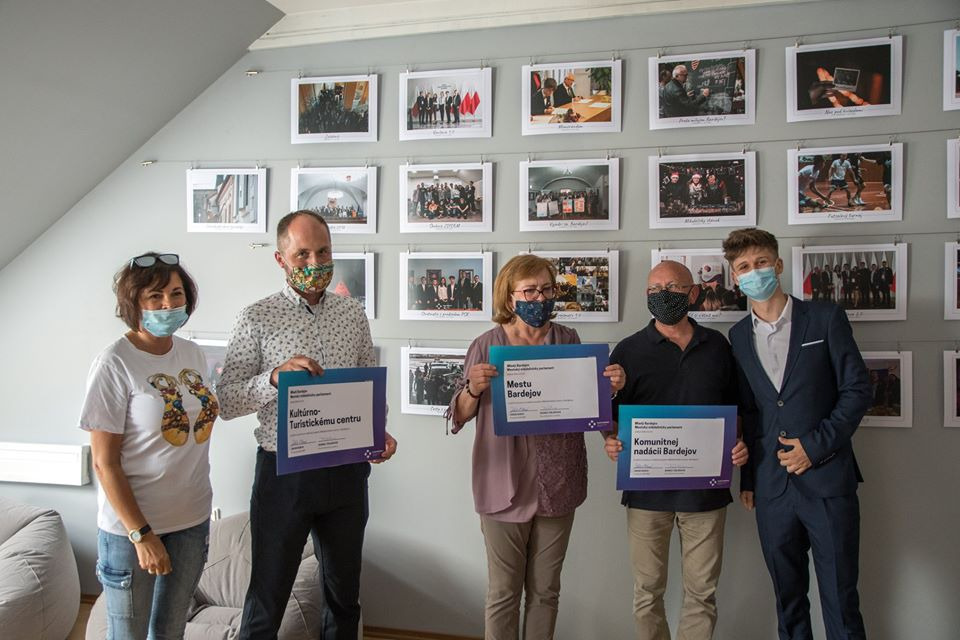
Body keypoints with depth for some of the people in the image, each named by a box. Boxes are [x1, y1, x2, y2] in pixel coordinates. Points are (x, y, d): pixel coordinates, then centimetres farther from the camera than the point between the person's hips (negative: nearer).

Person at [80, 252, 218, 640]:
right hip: (132, 526, -5)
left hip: (192, 520, 5)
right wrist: (141, 534, -17)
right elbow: (104, 463, -15)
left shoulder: (194, 354, 2)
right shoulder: (114, 364, -16)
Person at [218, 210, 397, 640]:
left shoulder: (353, 314, 5)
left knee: (344, 596, 19)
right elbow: (226, 402, -8)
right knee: (265, 603, 10)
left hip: (346, 471, 3)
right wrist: (275, 377, -25)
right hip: (283, 472, -3)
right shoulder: (256, 319, -6)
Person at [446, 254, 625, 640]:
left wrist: (610, 387, -10)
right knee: (504, 592, 9)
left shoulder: (568, 340, 3)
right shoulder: (487, 345, -4)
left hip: (557, 485, 2)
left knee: (545, 590, 15)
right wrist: (473, 389, -23)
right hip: (506, 484, -2)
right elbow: (460, 415, -2)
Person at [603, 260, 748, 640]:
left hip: (705, 490, 1)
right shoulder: (629, 351, 1)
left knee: (702, 592, 11)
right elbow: (609, 414, 2)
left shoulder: (717, 346, 6)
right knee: (648, 591, 11)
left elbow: (734, 408, 13)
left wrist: (740, 443, -5)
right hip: (646, 490, -1)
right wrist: (611, 442, -18)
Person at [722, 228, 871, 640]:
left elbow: (857, 389, -2)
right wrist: (746, 479, 10)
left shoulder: (825, 318, 0)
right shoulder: (738, 336, 9)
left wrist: (816, 445, -11)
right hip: (771, 485, 3)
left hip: (827, 479, -3)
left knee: (840, 597, 4)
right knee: (788, 598, 13)